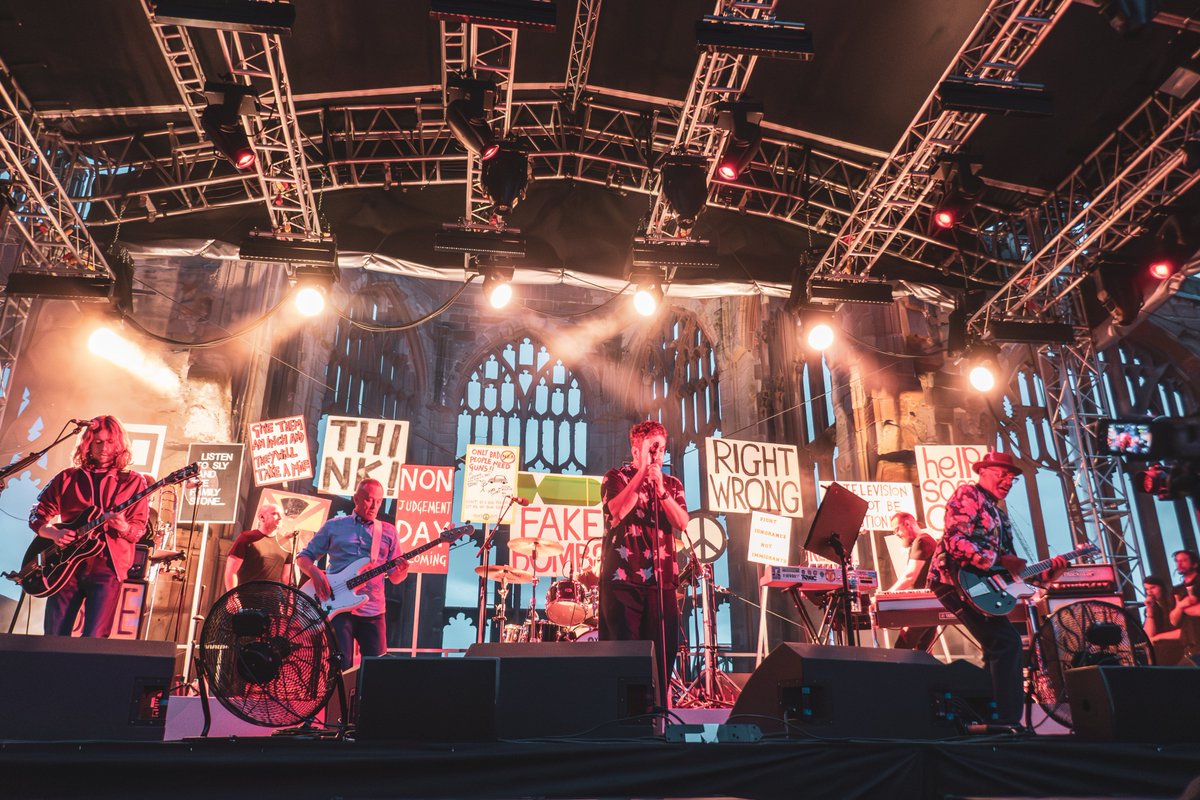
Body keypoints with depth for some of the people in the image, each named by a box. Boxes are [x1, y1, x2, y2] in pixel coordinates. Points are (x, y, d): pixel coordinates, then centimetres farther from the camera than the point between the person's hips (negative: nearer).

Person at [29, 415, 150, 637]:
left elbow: (138, 530, 1)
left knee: (94, 641, -10)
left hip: (107, 566, -2)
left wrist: (123, 528, -21)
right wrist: (54, 533, -6)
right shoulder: (66, 478, 11)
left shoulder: (133, 481, 5)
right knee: (54, 639, 4)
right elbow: (36, 517, 14)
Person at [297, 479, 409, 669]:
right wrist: (314, 572, -10)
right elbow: (304, 556, 12)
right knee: (341, 667, -3)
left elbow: (395, 577, 10)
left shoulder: (388, 531, 10)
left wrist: (402, 569, -14)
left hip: (373, 610, 2)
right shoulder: (334, 526, 8)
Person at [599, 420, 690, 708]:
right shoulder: (616, 477, 6)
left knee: (664, 649, 2)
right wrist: (642, 471, -11)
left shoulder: (672, 484, 16)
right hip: (622, 578, -4)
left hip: (662, 581, 4)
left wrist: (660, 489, -13)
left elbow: (681, 522, 1)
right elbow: (618, 511, -14)